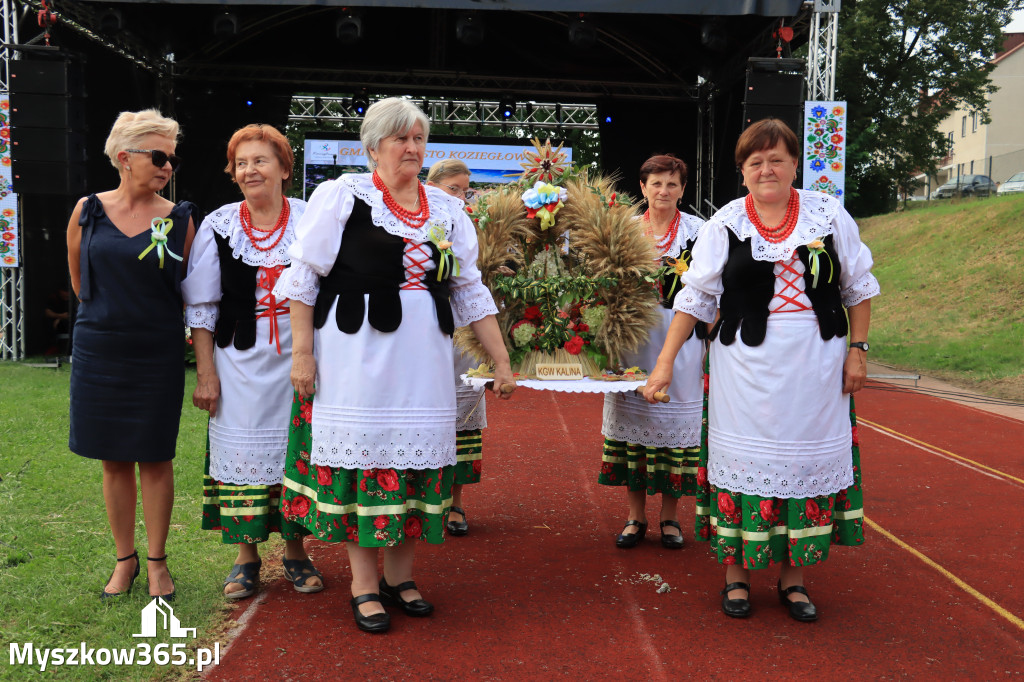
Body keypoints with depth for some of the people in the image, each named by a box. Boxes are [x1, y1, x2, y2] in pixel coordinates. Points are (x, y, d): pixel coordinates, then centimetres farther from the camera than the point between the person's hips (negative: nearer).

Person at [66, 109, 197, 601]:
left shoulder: (180, 219, -2)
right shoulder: (88, 211, 2)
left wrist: (151, 317, 7)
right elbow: (78, 277, 16)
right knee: (113, 459, 10)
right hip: (99, 352, 2)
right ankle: (125, 559, 25)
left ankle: (157, 561, 19)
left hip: (157, 353, -1)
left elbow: (192, 290, 6)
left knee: (155, 459, 4)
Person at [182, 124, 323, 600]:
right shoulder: (218, 226, 2)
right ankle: (246, 556, 23)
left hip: (298, 361, 0)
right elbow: (201, 306, 3)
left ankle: (295, 552, 25)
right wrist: (205, 372, -2)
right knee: (242, 452, 6)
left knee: (297, 451, 8)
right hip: (240, 364, 1)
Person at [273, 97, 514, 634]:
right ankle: (363, 585, 15)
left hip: (423, 363, 4)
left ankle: (399, 576, 23)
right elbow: (304, 277, -2)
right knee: (361, 454, 0)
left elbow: (470, 291, 13)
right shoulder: (342, 195, -1)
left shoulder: (446, 208, 12)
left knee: (415, 457, 7)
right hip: (357, 358, -4)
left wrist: (501, 359, 9)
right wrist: (302, 351, -8)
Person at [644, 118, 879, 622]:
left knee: (807, 461, 8)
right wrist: (665, 362, -5)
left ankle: (792, 574, 23)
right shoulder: (724, 226, 0)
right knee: (743, 464, 3)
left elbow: (858, 288, 9)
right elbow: (694, 299, 0)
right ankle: (736, 572, 19)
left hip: (815, 369, 1)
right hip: (746, 368, -1)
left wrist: (857, 349, 2)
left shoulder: (829, 216, 2)